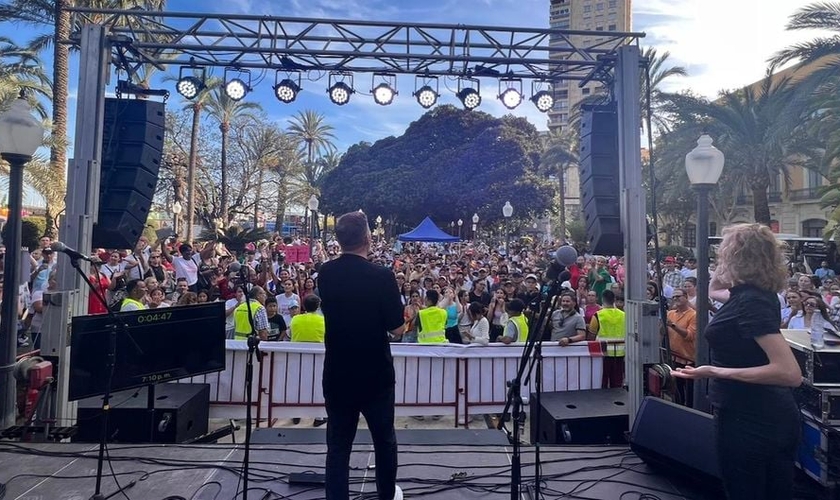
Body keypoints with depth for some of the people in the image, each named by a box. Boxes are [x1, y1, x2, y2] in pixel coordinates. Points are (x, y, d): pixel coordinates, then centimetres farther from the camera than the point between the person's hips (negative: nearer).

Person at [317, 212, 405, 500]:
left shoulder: (325, 274, -3)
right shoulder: (382, 276, -19)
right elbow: (397, 329, -12)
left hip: (336, 374, 3)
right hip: (376, 374, -2)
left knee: (338, 444, 11)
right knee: (384, 439, 20)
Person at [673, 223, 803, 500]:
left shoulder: (750, 302, -23)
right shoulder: (759, 293, 5)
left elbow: (791, 373, -28)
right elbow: (713, 291, 27)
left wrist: (718, 372, -29)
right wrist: (722, 271, 11)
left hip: (747, 419, -9)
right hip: (774, 417, 9)